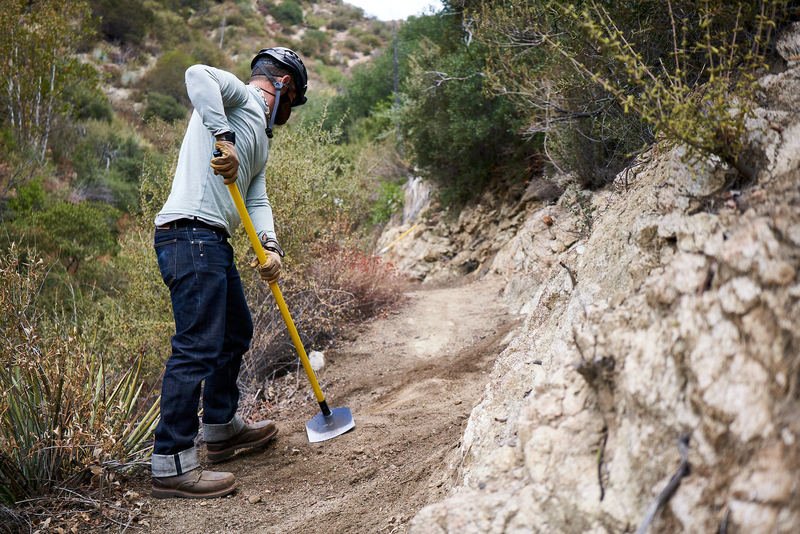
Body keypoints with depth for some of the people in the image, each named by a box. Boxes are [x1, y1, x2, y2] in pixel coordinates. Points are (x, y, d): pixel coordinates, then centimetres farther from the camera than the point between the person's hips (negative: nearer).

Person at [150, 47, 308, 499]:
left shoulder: (260, 139, 27)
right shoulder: (240, 96, 3)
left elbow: (257, 200, 16)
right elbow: (198, 75, -19)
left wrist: (270, 246, -2)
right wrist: (224, 136, -26)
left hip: (214, 243, 10)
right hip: (191, 236, -10)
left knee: (236, 333, 20)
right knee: (198, 348, -12)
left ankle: (222, 428, 36)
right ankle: (171, 465, -6)